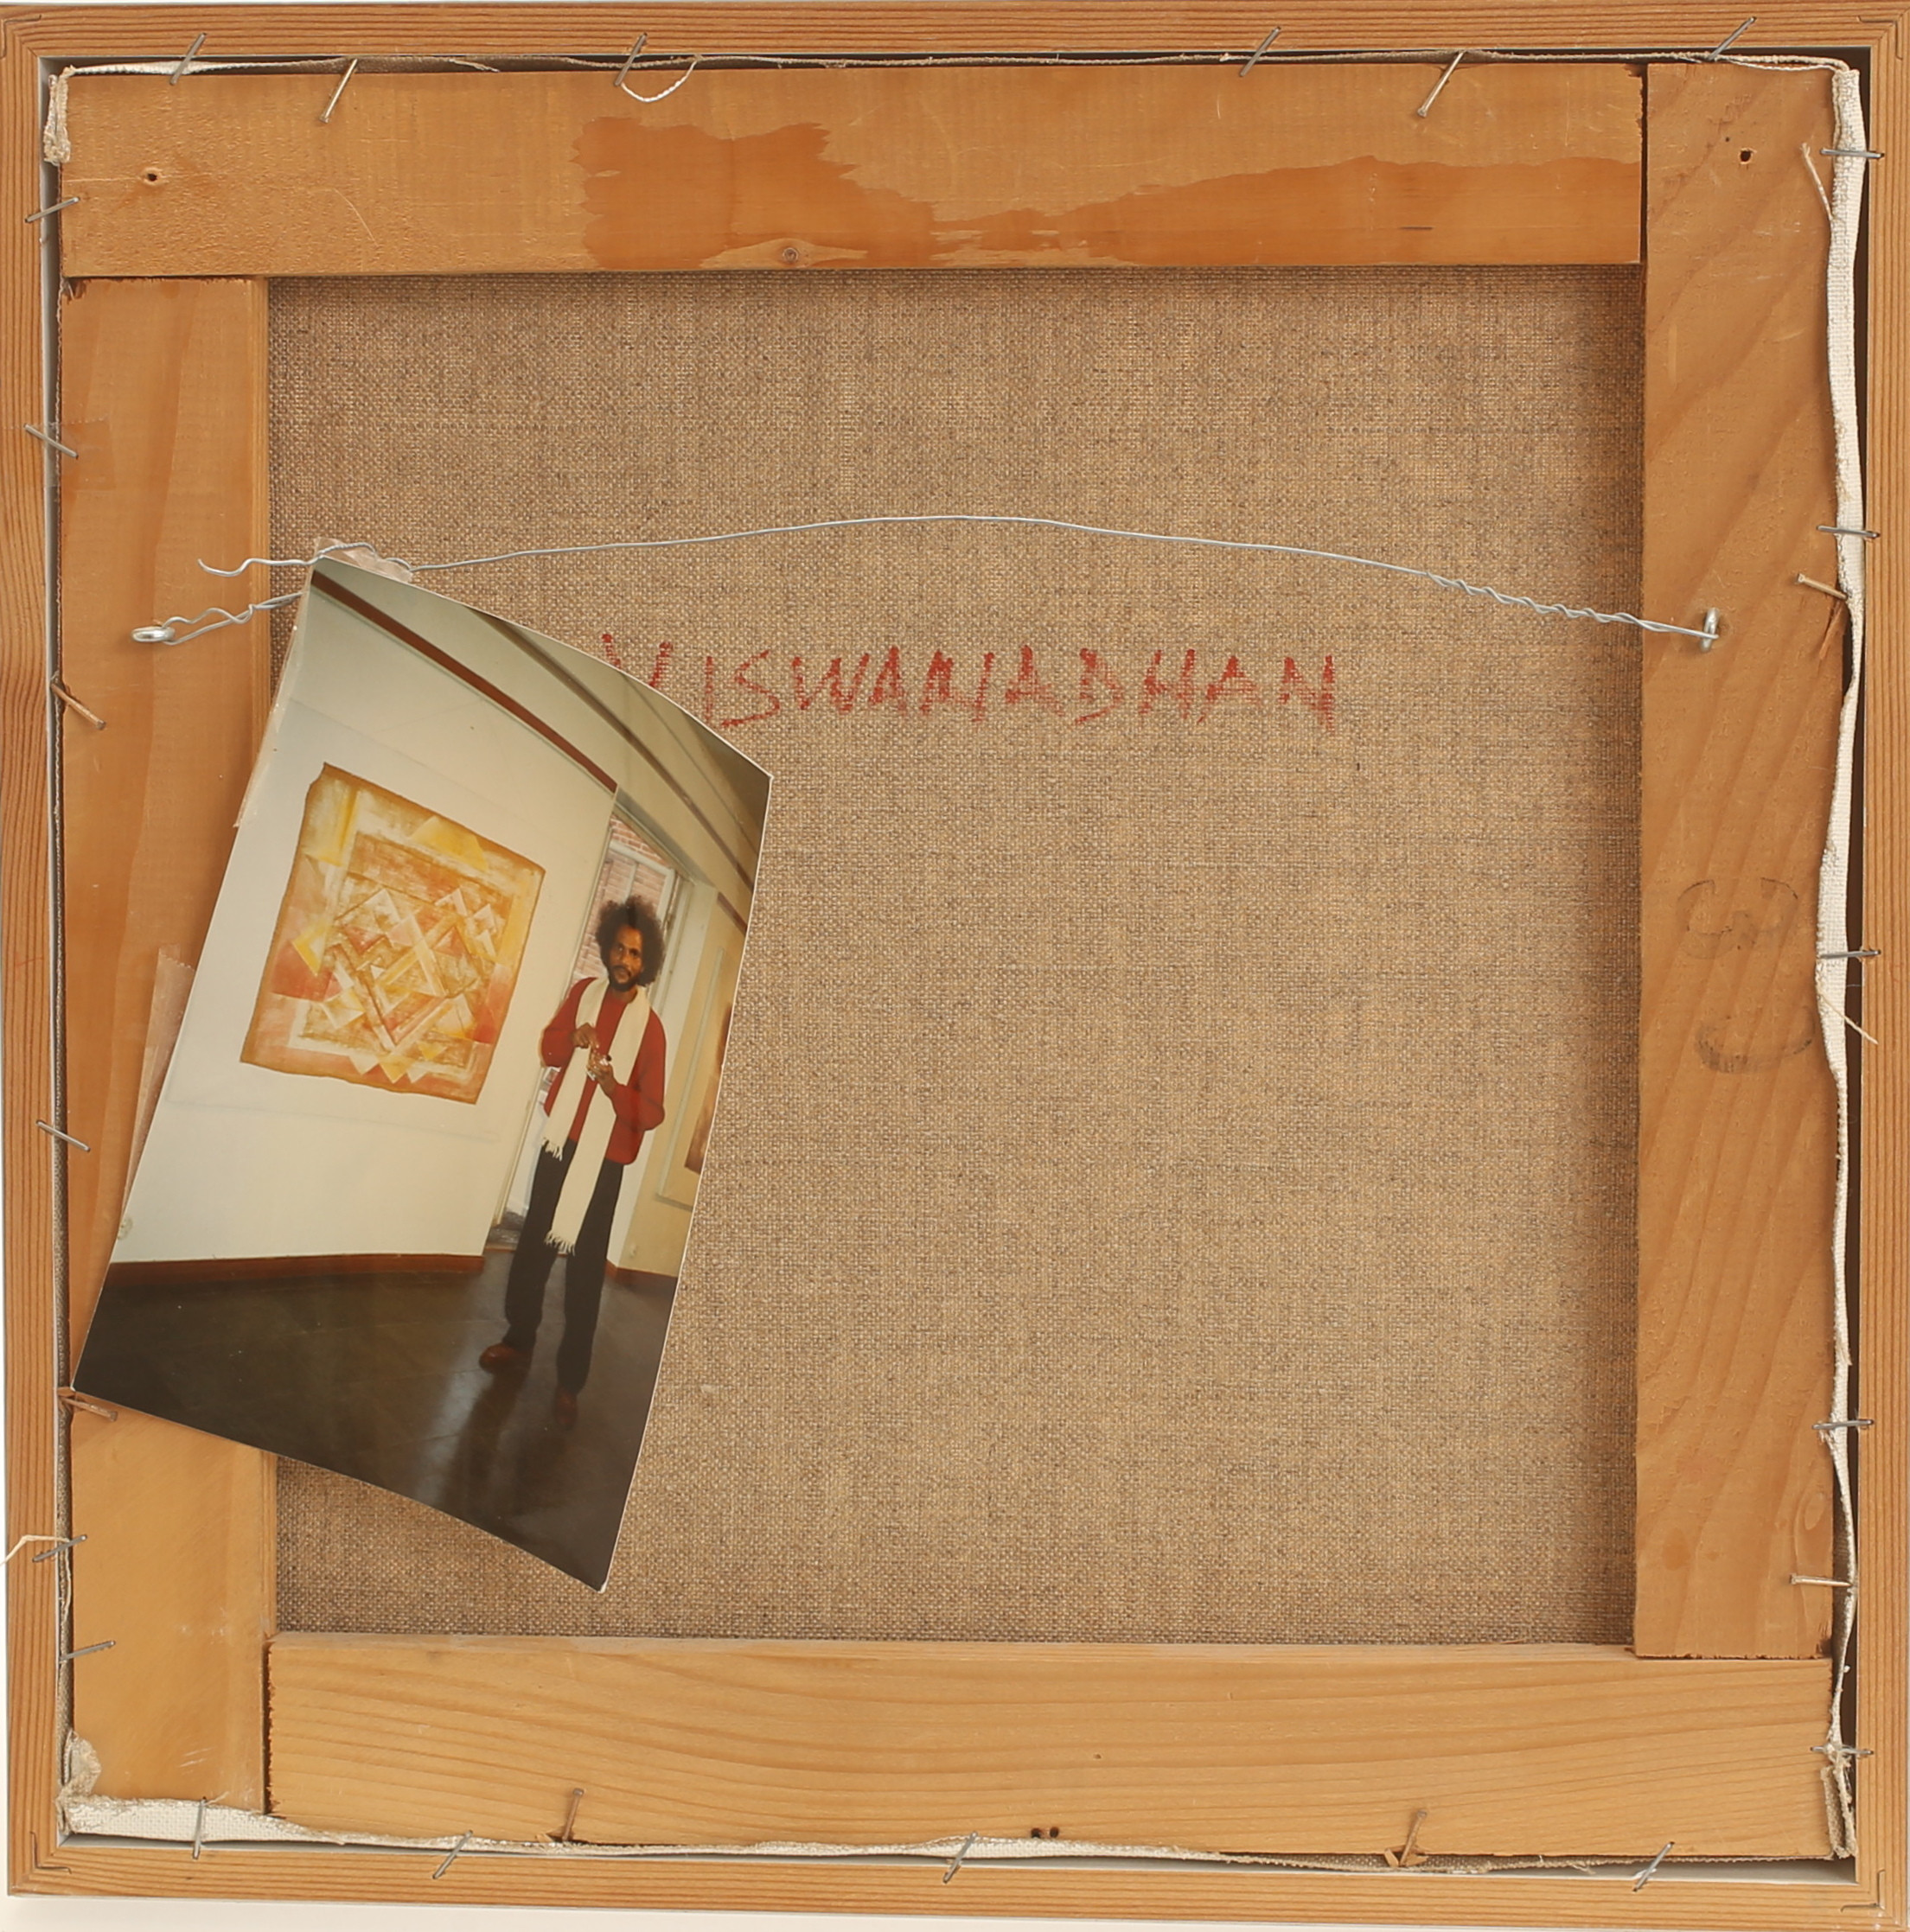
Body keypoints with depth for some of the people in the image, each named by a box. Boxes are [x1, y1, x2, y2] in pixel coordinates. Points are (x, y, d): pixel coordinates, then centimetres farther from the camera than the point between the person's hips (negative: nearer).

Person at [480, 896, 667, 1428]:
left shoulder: (650, 1027, -9)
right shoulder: (584, 992, 4)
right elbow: (549, 1047, 11)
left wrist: (611, 1083, -26)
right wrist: (574, 1040, -11)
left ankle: (570, 1382, 4)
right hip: (560, 1140, 4)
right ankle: (519, 1340, 33)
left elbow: (651, 1112, -9)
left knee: (585, 1273, -3)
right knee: (533, 1244, 14)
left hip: (604, 1158, -4)